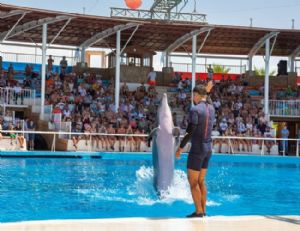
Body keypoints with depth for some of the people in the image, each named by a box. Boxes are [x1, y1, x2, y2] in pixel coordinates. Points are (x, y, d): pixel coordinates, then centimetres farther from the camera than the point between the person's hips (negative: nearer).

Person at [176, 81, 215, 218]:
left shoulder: (195, 110, -16)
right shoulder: (211, 108, 6)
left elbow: (190, 131, -20)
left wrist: (180, 148, -12)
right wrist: (206, 91, 34)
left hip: (197, 149, -8)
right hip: (208, 149, 8)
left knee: (193, 181, -3)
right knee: (201, 181, 14)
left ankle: (199, 211, -5)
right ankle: (203, 210, 14)